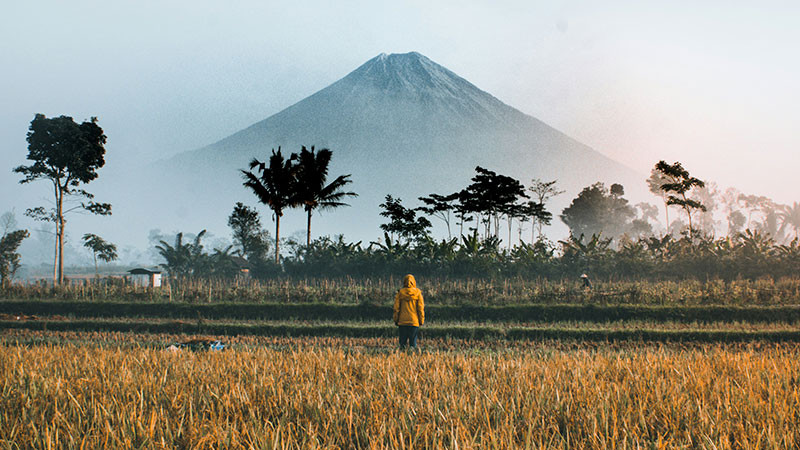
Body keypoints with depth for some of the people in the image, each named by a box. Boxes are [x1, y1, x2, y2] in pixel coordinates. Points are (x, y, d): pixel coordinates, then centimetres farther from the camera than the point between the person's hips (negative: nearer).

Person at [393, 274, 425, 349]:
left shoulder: (400, 292, 0)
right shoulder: (417, 293, -3)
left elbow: (396, 308, 1)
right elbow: (421, 308, -3)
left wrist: (396, 320, 9)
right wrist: (421, 321, 5)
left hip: (402, 321, 1)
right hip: (414, 322, -1)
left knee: (402, 341, 6)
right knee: (413, 342, 4)